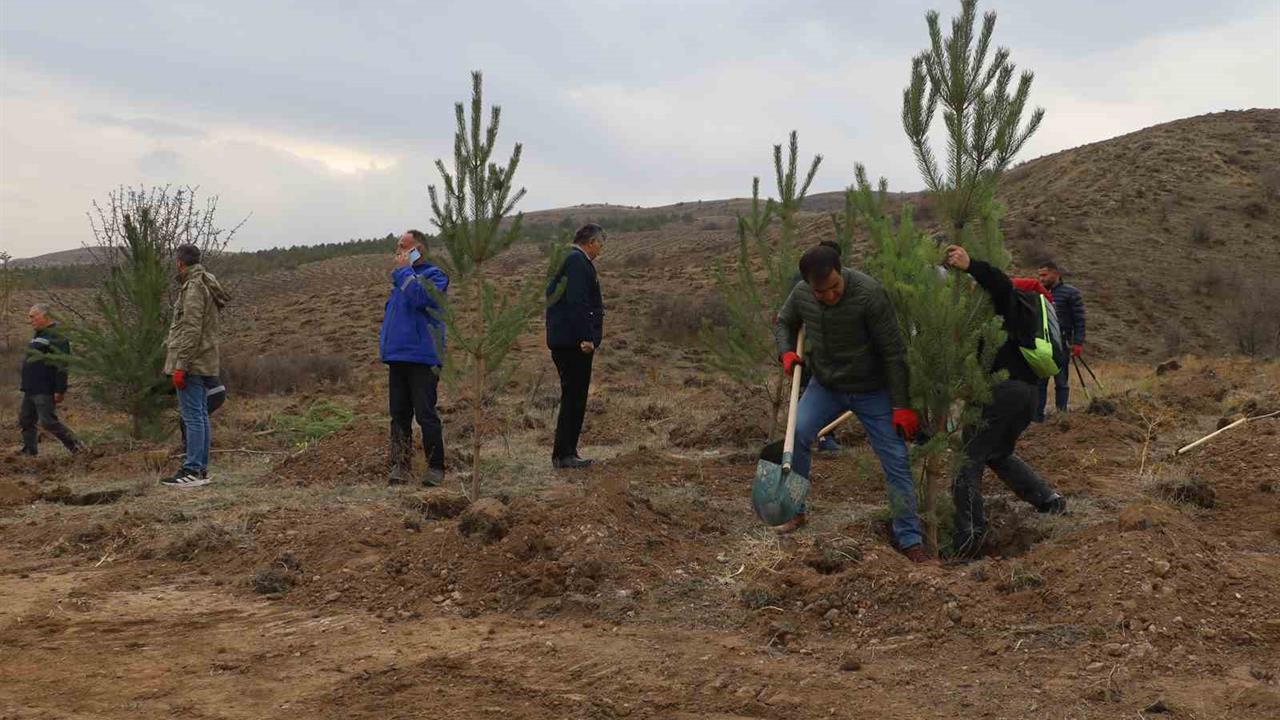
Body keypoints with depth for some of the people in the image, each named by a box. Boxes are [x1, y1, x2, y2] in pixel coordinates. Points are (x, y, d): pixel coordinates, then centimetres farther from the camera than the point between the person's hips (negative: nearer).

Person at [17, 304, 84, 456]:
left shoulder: (56, 336, -14)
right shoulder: (38, 335, 18)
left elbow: (62, 365, -20)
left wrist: (60, 390, -23)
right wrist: (27, 386, 24)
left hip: (45, 391, -10)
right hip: (31, 390, 10)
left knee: (49, 421, -11)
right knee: (25, 421, 11)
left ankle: (76, 448, -4)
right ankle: (29, 451, 19)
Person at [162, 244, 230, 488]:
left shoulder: (194, 287, -13)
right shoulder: (208, 286, 17)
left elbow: (191, 330, -20)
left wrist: (180, 365, -20)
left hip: (192, 363, -10)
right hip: (206, 363, 10)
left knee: (193, 417, -9)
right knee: (201, 416, 12)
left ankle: (192, 470, -8)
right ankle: (201, 468, 16)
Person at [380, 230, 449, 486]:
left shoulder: (434, 275, -4)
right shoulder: (401, 278, 20)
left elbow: (420, 297, -24)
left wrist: (404, 270, -12)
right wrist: (384, 340, 15)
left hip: (422, 359, -7)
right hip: (397, 357, 8)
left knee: (426, 415, -6)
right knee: (399, 415, 8)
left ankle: (435, 467, 1)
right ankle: (400, 465, 13)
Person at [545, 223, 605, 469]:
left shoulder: (566, 259, 20)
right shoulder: (578, 261, -12)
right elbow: (577, 302, -21)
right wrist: (586, 337, -22)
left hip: (562, 341, 11)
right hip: (574, 342, -11)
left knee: (573, 397, 13)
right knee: (574, 397, -8)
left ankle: (566, 453, 17)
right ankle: (563, 454, -7)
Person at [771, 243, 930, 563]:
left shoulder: (870, 294, -28)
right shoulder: (801, 295, -13)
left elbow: (893, 352, -21)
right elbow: (784, 322, 11)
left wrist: (901, 406, -18)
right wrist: (786, 352, -10)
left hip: (871, 391, -3)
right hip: (825, 386, 3)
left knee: (896, 462, -4)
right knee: (797, 435, -17)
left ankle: (911, 541, 7)